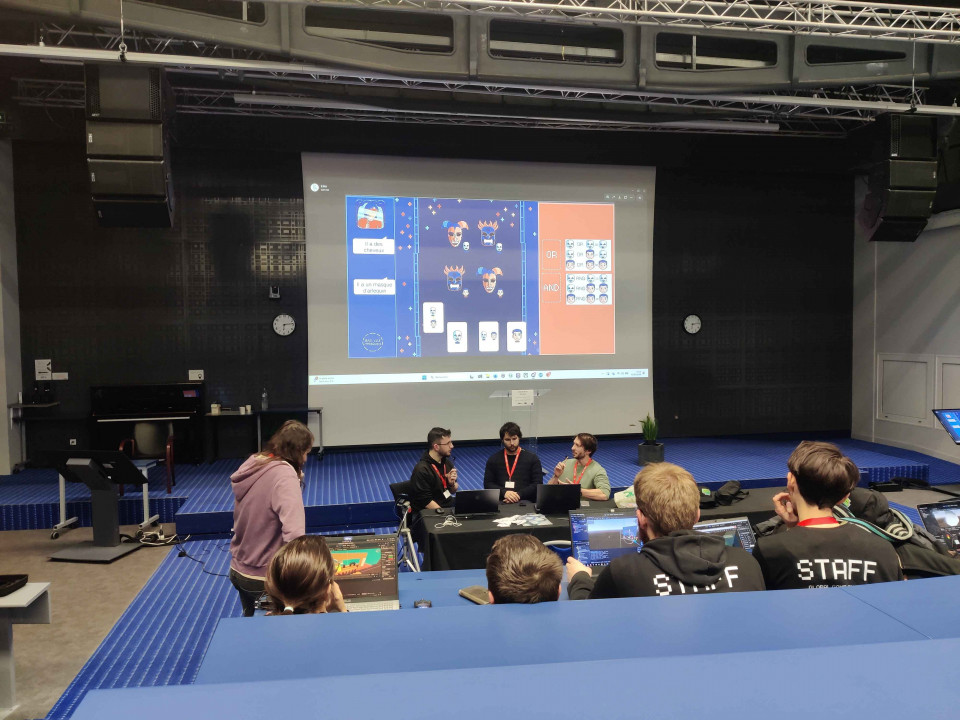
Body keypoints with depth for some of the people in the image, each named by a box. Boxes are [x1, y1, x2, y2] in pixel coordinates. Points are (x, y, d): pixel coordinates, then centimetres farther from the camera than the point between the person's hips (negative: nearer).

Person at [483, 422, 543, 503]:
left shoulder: (532, 458, 11)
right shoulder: (493, 459, 16)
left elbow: (538, 484, 4)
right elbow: (487, 484, 9)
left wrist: (519, 495, -11)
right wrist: (504, 492, -10)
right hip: (501, 502, 0)